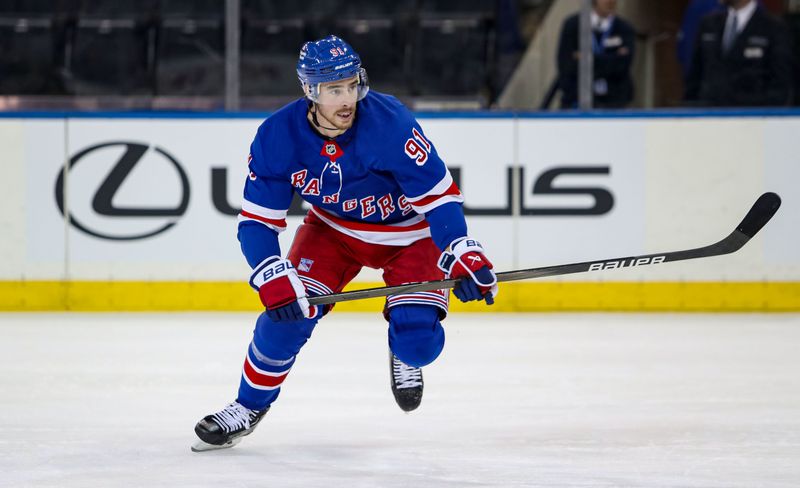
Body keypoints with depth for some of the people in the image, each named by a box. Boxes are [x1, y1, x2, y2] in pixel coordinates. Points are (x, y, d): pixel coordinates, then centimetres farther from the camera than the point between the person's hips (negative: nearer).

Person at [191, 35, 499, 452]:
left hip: (409, 232, -2)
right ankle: (249, 407, 8)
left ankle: (404, 355, 22)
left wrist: (463, 255, -36)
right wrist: (273, 278, -30)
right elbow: (257, 220, -17)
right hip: (332, 228, 2)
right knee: (288, 311, -15)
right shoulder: (277, 137, -23)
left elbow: (438, 192, -27)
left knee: (418, 340, -18)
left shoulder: (390, 123, -32)